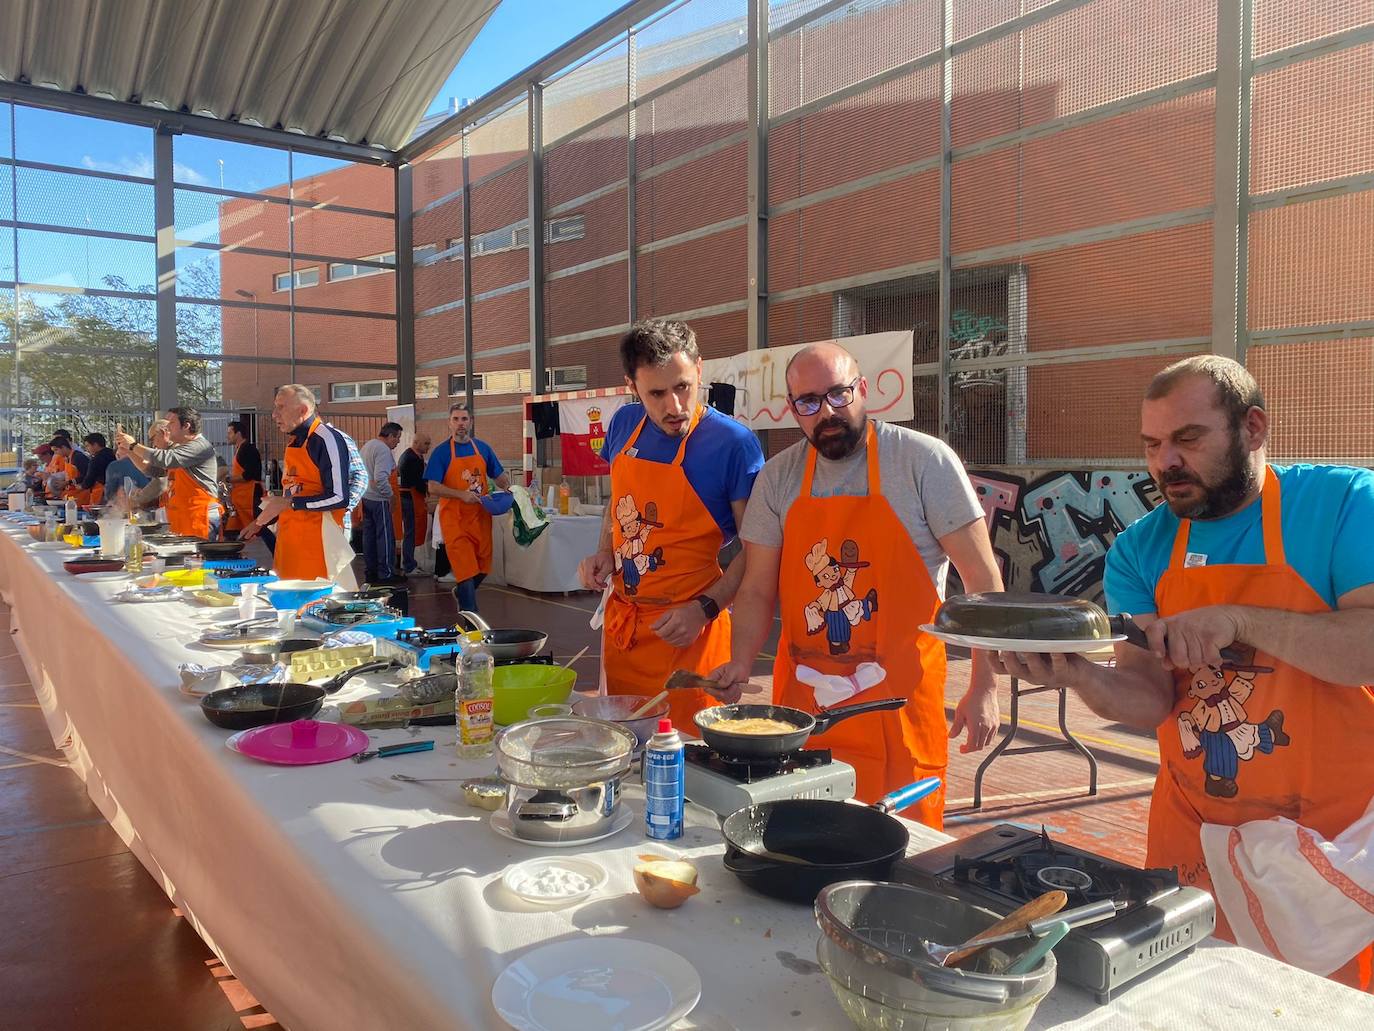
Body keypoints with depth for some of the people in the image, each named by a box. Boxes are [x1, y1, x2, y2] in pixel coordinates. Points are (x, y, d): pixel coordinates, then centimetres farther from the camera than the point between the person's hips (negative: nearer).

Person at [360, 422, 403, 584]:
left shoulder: (367, 446, 12)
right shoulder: (383, 450, -17)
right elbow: (380, 478, -26)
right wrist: (389, 494, -13)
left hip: (366, 497, 9)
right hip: (378, 499, -9)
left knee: (369, 534, 13)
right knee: (385, 536, -2)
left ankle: (370, 571, 20)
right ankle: (386, 573, 1)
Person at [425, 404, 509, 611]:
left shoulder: (483, 448, 8)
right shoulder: (441, 452, -4)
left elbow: (499, 476, 17)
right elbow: (433, 487, -10)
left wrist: (508, 489, -5)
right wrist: (462, 495, -22)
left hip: (480, 517, 4)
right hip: (454, 519, -4)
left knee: (483, 567, 13)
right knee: (465, 568, -7)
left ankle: (461, 592, 41)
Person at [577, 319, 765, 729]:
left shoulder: (733, 442, -15)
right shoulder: (625, 424, 3)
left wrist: (705, 609, -21)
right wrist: (605, 553, 3)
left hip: (685, 633, -6)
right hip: (619, 623, 6)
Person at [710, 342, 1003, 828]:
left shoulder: (924, 461, -7)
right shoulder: (777, 478, 3)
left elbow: (983, 579, -6)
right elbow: (758, 590, 7)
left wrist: (984, 687, -9)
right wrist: (740, 663, -9)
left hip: (899, 697, -3)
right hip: (803, 696, 4)